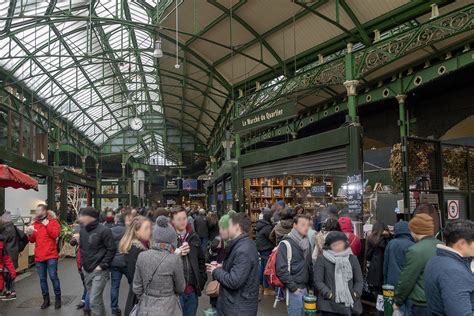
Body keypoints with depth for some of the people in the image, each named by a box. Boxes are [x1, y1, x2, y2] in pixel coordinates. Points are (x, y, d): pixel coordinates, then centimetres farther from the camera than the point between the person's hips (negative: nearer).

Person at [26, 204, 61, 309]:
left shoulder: (53, 221, -1)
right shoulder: (34, 223, 12)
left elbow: (55, 234, -16)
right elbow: (32, 240, 12)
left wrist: (47, 224, -16)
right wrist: (30, 234, -9)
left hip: (51, 255, -5)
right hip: (39, 256, 5)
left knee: (53, 277, -4)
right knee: (42, 279, 9)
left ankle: (58, 299, 9)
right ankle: (46, 299, 19)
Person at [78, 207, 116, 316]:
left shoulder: (103, 230, -16)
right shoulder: (82, 230, 6)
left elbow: (111, 250, -14)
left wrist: (102, 266, -16)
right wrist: (83, 264, 11)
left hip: (99, 271, -7)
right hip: (86, 271, 7)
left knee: (94, 300, -9)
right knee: (96, 298, 18)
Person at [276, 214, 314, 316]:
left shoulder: (307, 243, 11)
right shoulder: (286, 244, -12)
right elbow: (281, 269, -17)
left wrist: (311, 285, 13)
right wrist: (293, 287, -16)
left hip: (305, 288, 7)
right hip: (293, 289, -7)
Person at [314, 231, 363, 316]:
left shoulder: (352, 258, 11)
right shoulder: (322, 259, 0)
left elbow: (359, 280, 13)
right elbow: (318, 281, -4)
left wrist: (356, 293, -4)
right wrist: (328, 294, -15)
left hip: (349, 304, 3)